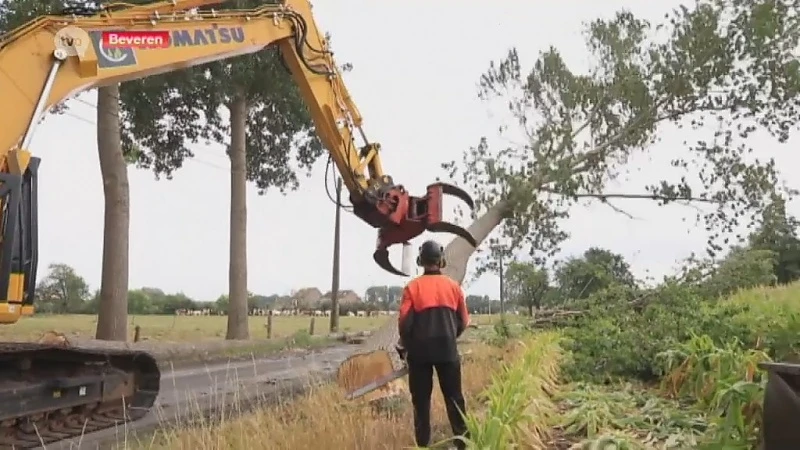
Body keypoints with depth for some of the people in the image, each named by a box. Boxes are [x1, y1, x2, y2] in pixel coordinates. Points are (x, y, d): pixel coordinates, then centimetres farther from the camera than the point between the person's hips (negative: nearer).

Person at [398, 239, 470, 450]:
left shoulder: (412, 287, -4)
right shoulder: (453, 286, 3)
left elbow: (405, 321, -7)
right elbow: (463, 321, 6)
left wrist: (406, 344, 10)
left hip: (420, 350, -1)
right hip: (447, 349, 1)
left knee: (421, 400, 7)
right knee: (454, 398, 9)